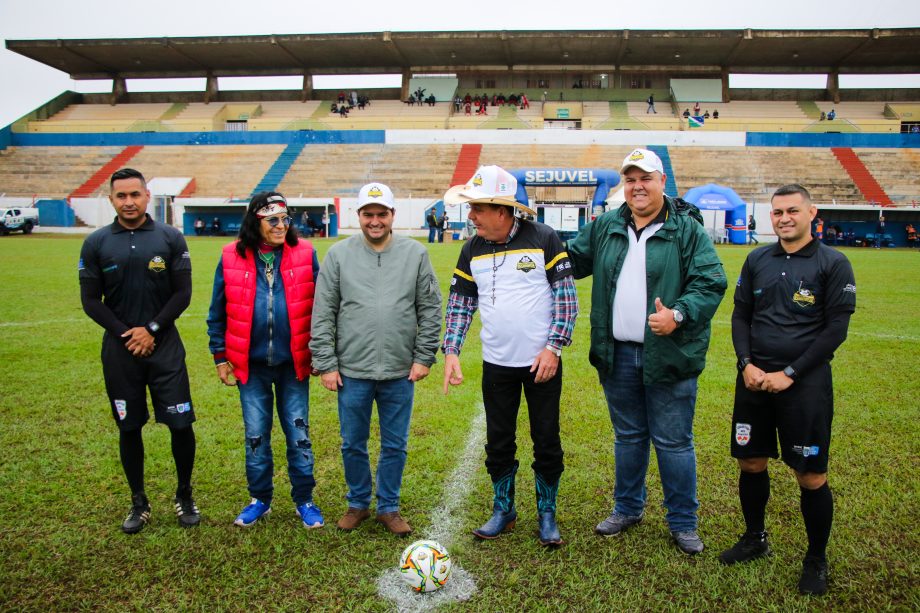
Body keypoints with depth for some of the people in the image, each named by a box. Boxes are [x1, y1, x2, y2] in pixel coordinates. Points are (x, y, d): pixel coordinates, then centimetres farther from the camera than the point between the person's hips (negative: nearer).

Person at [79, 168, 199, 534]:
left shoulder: (170, 238, 0)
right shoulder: (96, 243, 3)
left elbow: (183, 293, -1)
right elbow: (90, 300, 3)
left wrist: (152, 329, -10)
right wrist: (125, 333, -8)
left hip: (165, 346, -1)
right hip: (119, 349, 1)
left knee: (180, 424, -1)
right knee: (129, 427, 9)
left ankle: (184, 497, 20)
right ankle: (138, 503, 25)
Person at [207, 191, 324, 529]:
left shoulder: (304, 254, -5)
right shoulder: (232, 258, -4)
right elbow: (218, 312, 4)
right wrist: (220, 357, 4)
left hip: (293, 362, -1)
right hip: (250, 364, 1)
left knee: (298, 433, 9)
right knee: (255, 435, 13)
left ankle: (304, 500, 25)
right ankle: (260, 499, 31)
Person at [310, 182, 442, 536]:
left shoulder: (415, 254, 1)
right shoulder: (339, 254, -1)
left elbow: (430, 309, 2)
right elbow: (322, 314, -1)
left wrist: (424, 357, -3)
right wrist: (326, 364, -4)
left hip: (400, 373, 0)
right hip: (352, 371, 0)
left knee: (395, 446, 12)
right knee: (353, 445, 13)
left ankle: (389, 507, 29)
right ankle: (358, 504, 34)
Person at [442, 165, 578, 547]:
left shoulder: (542, 239, -10)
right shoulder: (472, 250, 1)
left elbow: (566, 297, -8)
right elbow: (460, 303, 7)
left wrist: (554, 347, -13)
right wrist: (451, 351, -3)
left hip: (541, 362, -3)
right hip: (496, 365, 3)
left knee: (547, 441, 8)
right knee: (498, 441, 12)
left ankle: (547, 514, 26)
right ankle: (503, 511, 32)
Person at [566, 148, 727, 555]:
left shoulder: (688, 230, -5)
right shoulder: (604, 228, 8)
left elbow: (710, 284, -10)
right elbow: (570, 261, 17)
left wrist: (678, 314, -25)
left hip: (669, 357, -4)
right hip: (617, 355, 4)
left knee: (673, 442, 6)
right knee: (628, 437, 19)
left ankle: (683, 522, 24)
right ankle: (628, 508, 36)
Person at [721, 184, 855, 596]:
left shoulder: (833, 264, -5)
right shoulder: (757, 260, 7)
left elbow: (836, 328, -8)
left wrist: (790, 374, -12)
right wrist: (746, 363, -4)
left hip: (805, 383, -4)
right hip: (754, 378, 4)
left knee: (811, 475, 3)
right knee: (751, 462, 12)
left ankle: (816, 560, 23)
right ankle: (755, 539, 33)